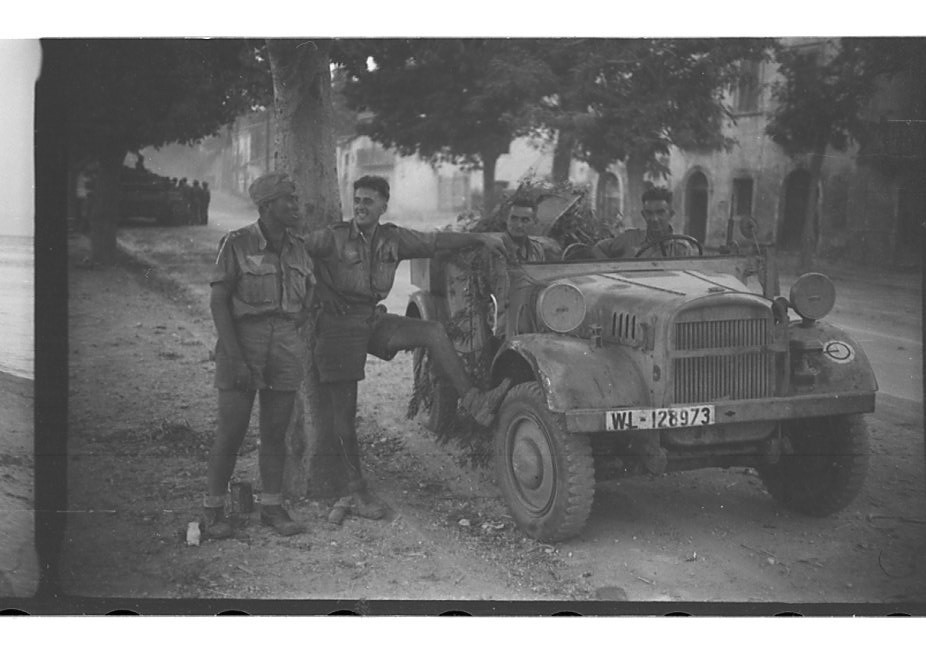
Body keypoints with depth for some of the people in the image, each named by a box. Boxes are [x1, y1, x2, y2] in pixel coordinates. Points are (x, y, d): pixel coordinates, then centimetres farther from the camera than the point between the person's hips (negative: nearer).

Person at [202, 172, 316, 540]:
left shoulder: (298, 248, 6)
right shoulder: (237, 244, -9)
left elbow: (308, 296, 20)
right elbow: (217, 301, -11)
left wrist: (291, 334, 10)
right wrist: (235, 357, -16)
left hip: (284, 346, 4)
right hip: (241, 342, -4)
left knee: (275, 433, 8)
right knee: (231, 432, -2)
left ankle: (272, 507, 19)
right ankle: (213, 509, 12)